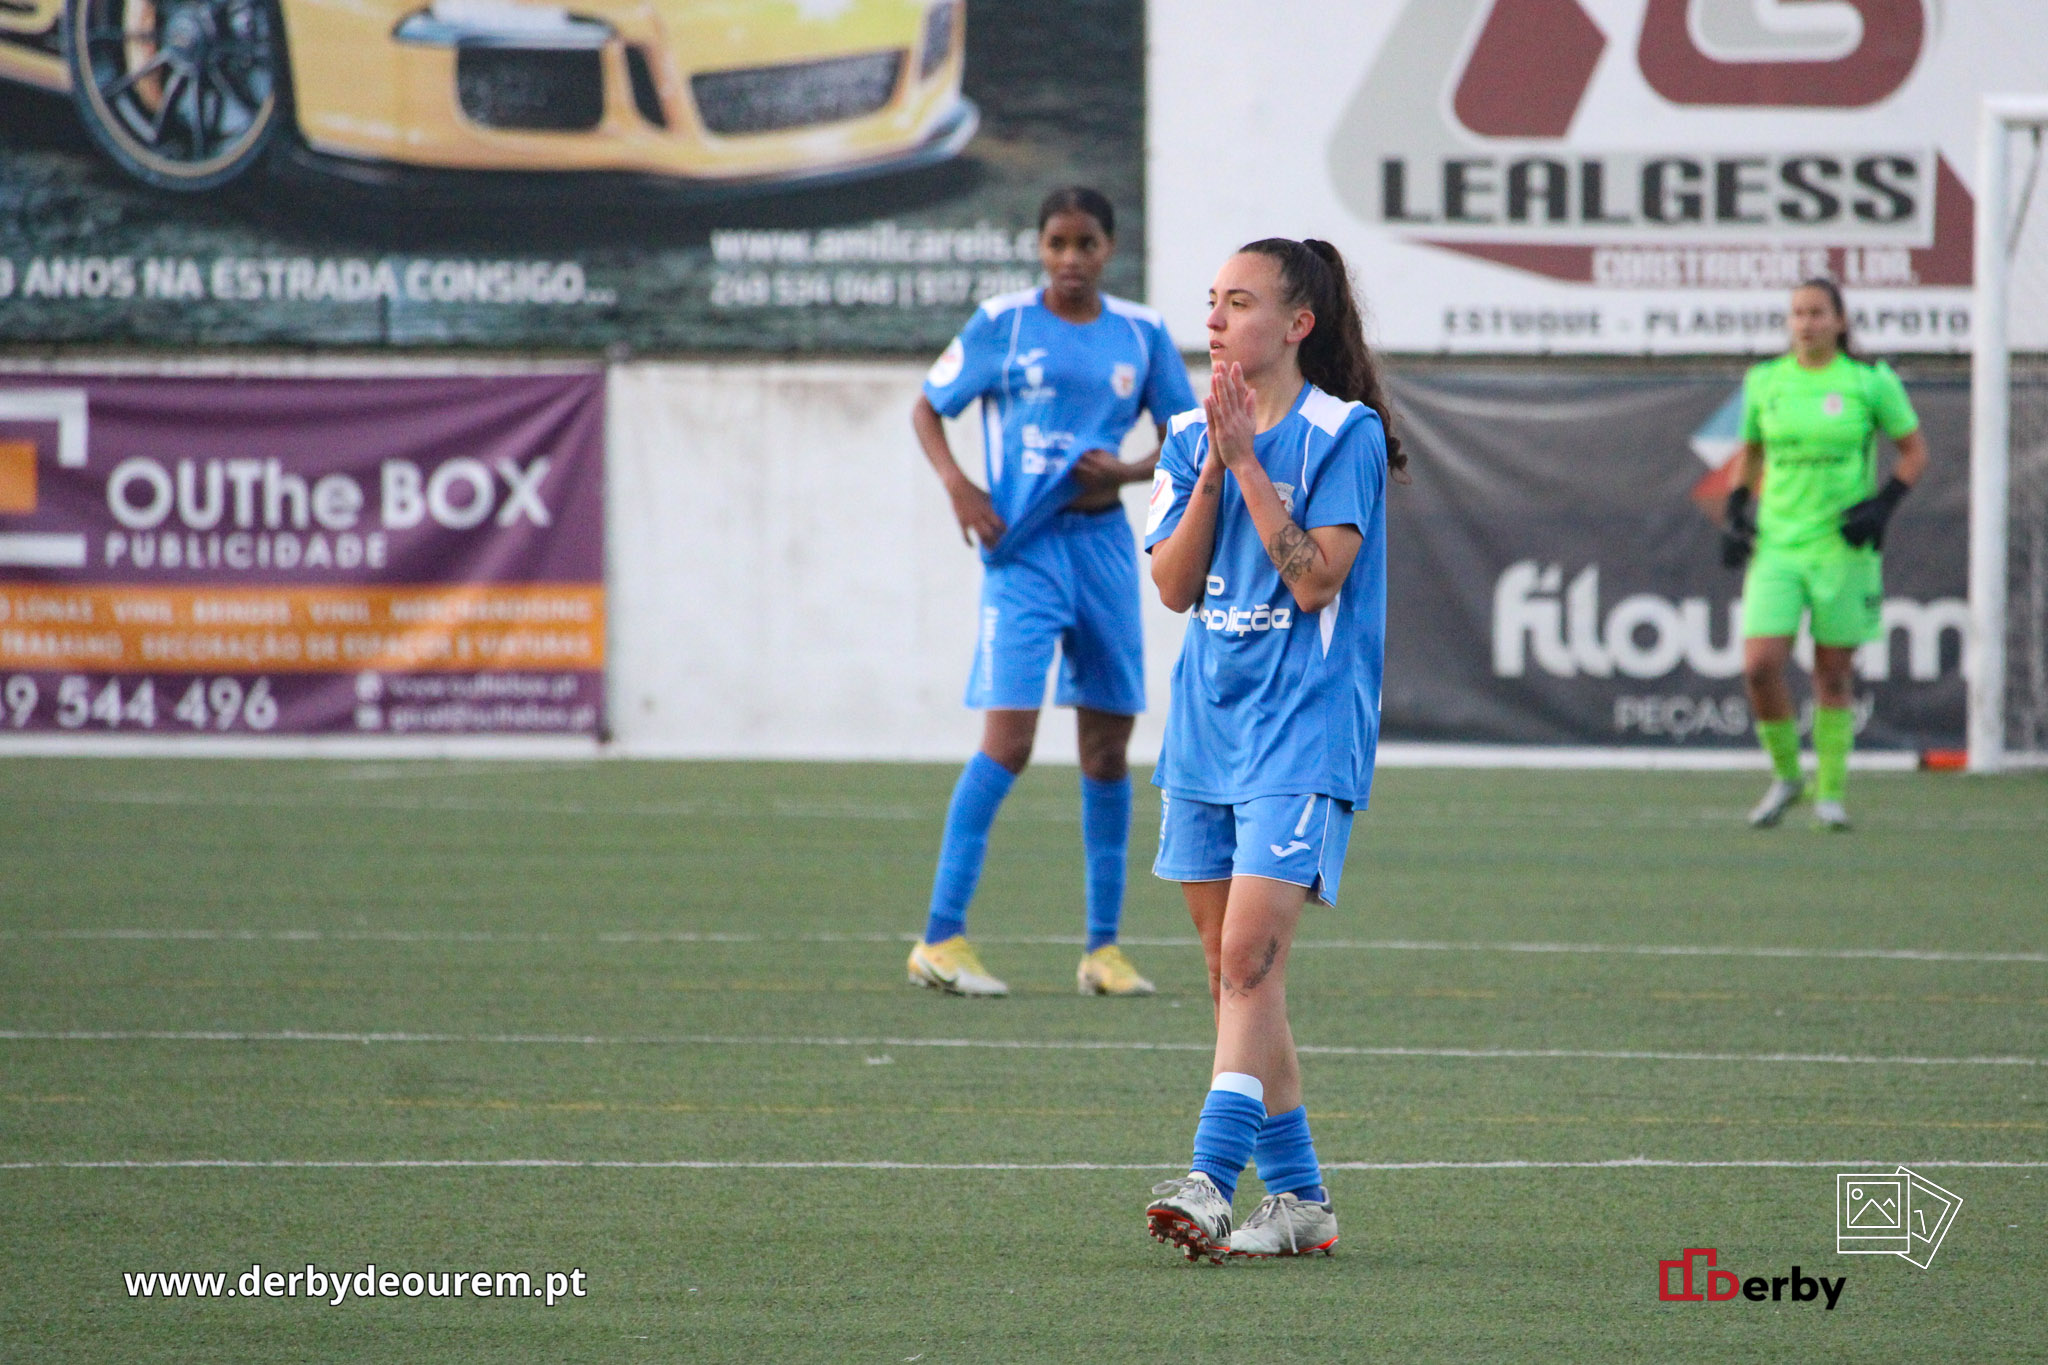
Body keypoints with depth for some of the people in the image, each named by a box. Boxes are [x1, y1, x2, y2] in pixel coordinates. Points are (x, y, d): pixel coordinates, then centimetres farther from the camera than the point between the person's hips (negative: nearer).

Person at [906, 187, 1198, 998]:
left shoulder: (1141, 334, 7)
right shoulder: (1002, 324, -1)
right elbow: (927, 409, 7)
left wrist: (1128, 472, -8)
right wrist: (958, 486, -10)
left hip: (1104, 544, 4)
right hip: (1023, 549, -4)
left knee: (1108, 748, 7)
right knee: (1009, 740, -14)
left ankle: (1103, 947, 15)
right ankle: (941, 938, -11)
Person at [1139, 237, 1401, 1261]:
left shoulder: (1344, 435, -6)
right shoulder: (1192, 438, 12)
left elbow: (1317, 577, -15)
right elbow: (1173, 585, 4)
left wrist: (1248, 459, -15)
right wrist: (1214, 467, -6)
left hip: (1302, 734, -7)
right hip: (1205, 727, 7)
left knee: (1250, 956, -18)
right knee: (1232, 971, 8)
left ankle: (1211, 1181, -25)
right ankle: (1297, 1197, 15)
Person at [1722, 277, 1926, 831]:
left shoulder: (1869, 382, -3)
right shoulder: (1764, 382, 5)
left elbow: (1915, 451, 5)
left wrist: (1883, 506, -10)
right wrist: (1737, 515, 6)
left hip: (1842, 548, -2)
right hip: (1776, 548, 2)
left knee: (1833, 673, 3)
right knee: (1759, 666, -12)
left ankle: (1829, 793, 17)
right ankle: (1786, 774, 11)